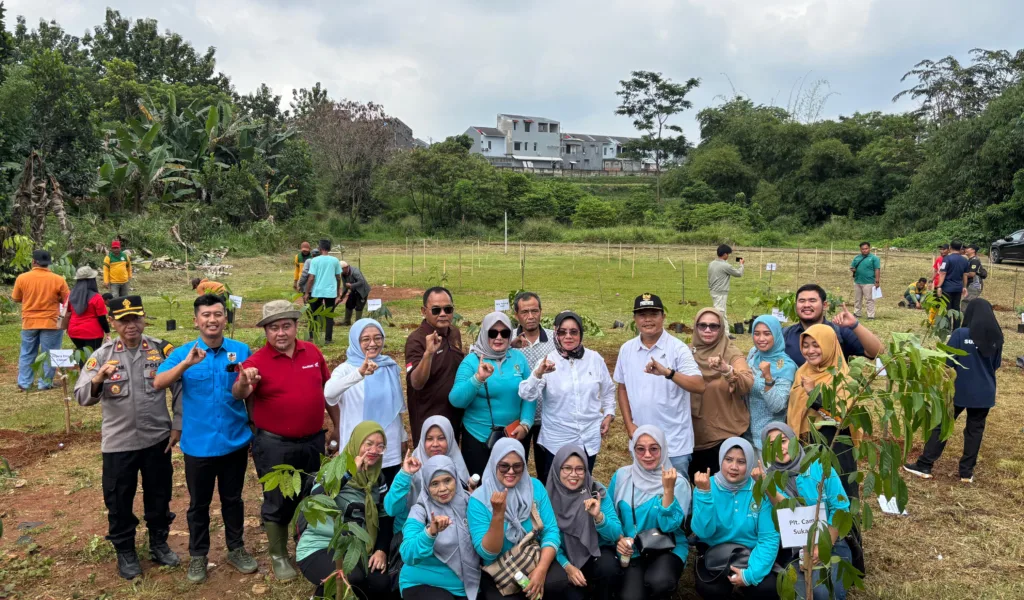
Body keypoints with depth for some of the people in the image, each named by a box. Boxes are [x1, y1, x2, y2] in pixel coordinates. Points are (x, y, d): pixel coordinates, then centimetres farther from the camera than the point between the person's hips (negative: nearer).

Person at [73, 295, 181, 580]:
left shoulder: (162, 350, -4)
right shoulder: (102, 355, -5)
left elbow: (180, 389, 1)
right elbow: (82, 397, -11)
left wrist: (177, 426, -2)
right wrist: (97, 380, -32)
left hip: (157, 439, 1)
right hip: (118, 443, 0)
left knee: (158, 495, 15)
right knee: (119, 500, 12)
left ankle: (159, 544, 35)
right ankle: (125, 552, 32)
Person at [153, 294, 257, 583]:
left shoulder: (241, 350, -4)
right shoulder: (184, 352, -7)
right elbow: (158, 383, -20)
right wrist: (187, 364, -36)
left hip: (235, 440, 1)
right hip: (199, 444, -1)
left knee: (232, 499, 17)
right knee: (199, 503, 15)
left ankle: (236, 549, 35)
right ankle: (198, 555, 33)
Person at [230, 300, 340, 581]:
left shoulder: (313, 352, 0)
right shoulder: (257, 361, -13)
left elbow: (328, 391, 9)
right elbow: (239, 395, -30)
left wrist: (337, 426, 11)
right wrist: (243, 382, -53)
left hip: (313, 441, 4)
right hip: (275, 446, -4)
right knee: (278, 502, 9)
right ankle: (278, 556, 28)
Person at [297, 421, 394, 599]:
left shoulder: (378, 479, 7)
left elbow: (384, 518, 9)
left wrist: (381, 550, -6)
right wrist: (348, 472, -33)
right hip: (318, 548, -6)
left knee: (382, 584, -20)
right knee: (353, 578, -33)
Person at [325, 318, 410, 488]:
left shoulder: (391, 367, 2)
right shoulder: (346, 369, -11)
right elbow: (329, 393, -33)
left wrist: (403, 437, 19)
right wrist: (359, 373, -47)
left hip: (390, 450, 4)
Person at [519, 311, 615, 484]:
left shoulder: (595, 359, -2)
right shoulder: (548, 362, -11)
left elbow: (608, 391, 13)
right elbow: (527, 395, -23)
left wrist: (608, 414, 3)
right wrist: (538, 374, -40)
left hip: (589, 439, 3)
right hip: (557, 441, -3)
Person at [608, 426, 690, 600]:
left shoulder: (678, 482, -6)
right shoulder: (621, 476, -1)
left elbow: (669, 525, -16)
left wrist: (668, 489, -25)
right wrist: (618, 539, -10)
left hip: (667, 547, -1)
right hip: (631, 550, 1)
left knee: (658, 582, -33)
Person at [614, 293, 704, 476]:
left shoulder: (678, 348, -10)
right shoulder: (626, 349, 2)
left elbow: (699, 386, -20)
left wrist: (667, 372, -35)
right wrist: (629, 424, 2)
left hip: (674, 444, -4)